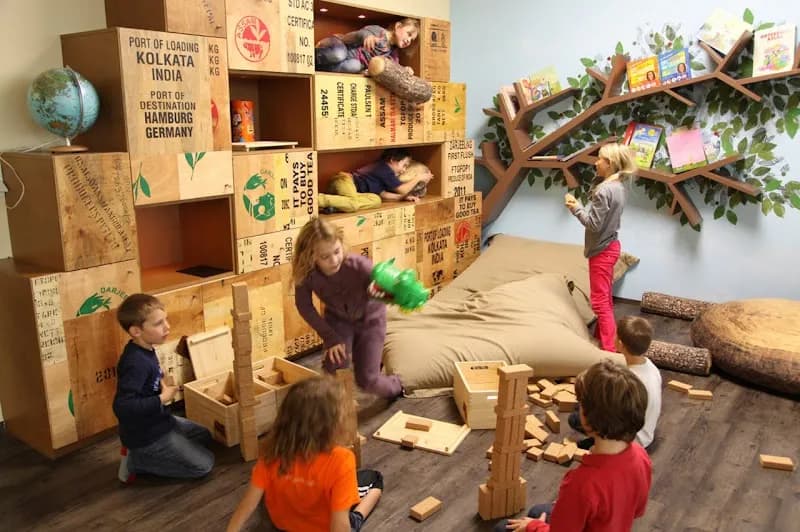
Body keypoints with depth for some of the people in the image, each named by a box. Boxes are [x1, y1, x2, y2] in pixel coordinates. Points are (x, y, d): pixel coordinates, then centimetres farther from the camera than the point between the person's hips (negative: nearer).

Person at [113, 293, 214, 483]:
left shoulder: (145, 351, 0)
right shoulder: (136, 363, -29)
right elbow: (122, 406, -36)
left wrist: (164, 387, -1)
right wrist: (161, 399, -26)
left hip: (158, 422, 9)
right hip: (146, 435, -9)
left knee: (205, 436, 22)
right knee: (204, 464, -5)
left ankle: (142, 454, 14)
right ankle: (136, 461, 0)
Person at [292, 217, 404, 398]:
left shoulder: (359, 265, -38)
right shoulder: (306, 273, -29)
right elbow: (304, 306, -14)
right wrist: (330, 337, -18)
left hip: (369, 319, -2)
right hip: (338, 320, 2)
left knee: (366, 379, -1)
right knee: (335, 367, -19)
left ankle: (396, 387, 34)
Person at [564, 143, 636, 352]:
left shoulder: (604, 190, -23)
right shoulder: (617, 187, 7)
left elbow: (594, 223, -23)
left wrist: (576, 208, -12)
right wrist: (579, 206, 5)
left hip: (601, 250, -10)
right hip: (609, 246, 10)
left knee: (599, 300, -4)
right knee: (605, 297, 20)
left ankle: (609, 349, 0)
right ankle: (602, 336, 34)